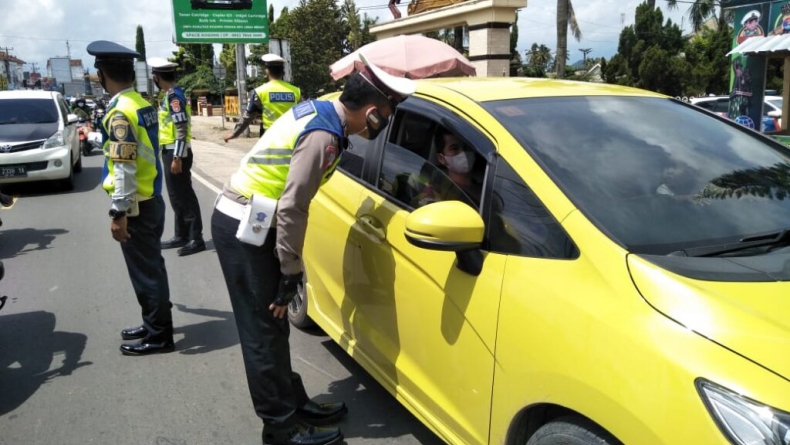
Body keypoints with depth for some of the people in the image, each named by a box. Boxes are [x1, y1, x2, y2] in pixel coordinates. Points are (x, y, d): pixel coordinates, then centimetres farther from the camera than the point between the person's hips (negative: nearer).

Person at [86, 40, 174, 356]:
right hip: (152, 200, 9)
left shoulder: (120, 112, -19)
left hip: (136, 206, -9)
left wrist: (119, 213, -20)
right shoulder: (143, 105, 9)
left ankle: (158, 336, 13)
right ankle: (153, 324, 32)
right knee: (151, 268, 18)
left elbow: (124, 168, -23)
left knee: (144, 272, 1)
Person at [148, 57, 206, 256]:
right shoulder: (170, 95, 14)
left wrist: (177, 157, -23)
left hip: (176, 153, -10)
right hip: (171, 152, 10)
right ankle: (182, 236, 24)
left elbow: (182, 129, -21)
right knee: (177, 196, 15)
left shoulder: (174, 96, -16)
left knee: (184, 196, -5)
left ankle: (196, 239, 0)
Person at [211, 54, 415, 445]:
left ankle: (294, 403, 25)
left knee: (270, 326, 14)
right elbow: (291, 209, -23)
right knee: (264, 330, -2)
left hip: (243, 219, 10)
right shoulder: (323, 135, -22)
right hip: (243, 228, -10)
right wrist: (290, 273, -16)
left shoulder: (317, 110, 7)